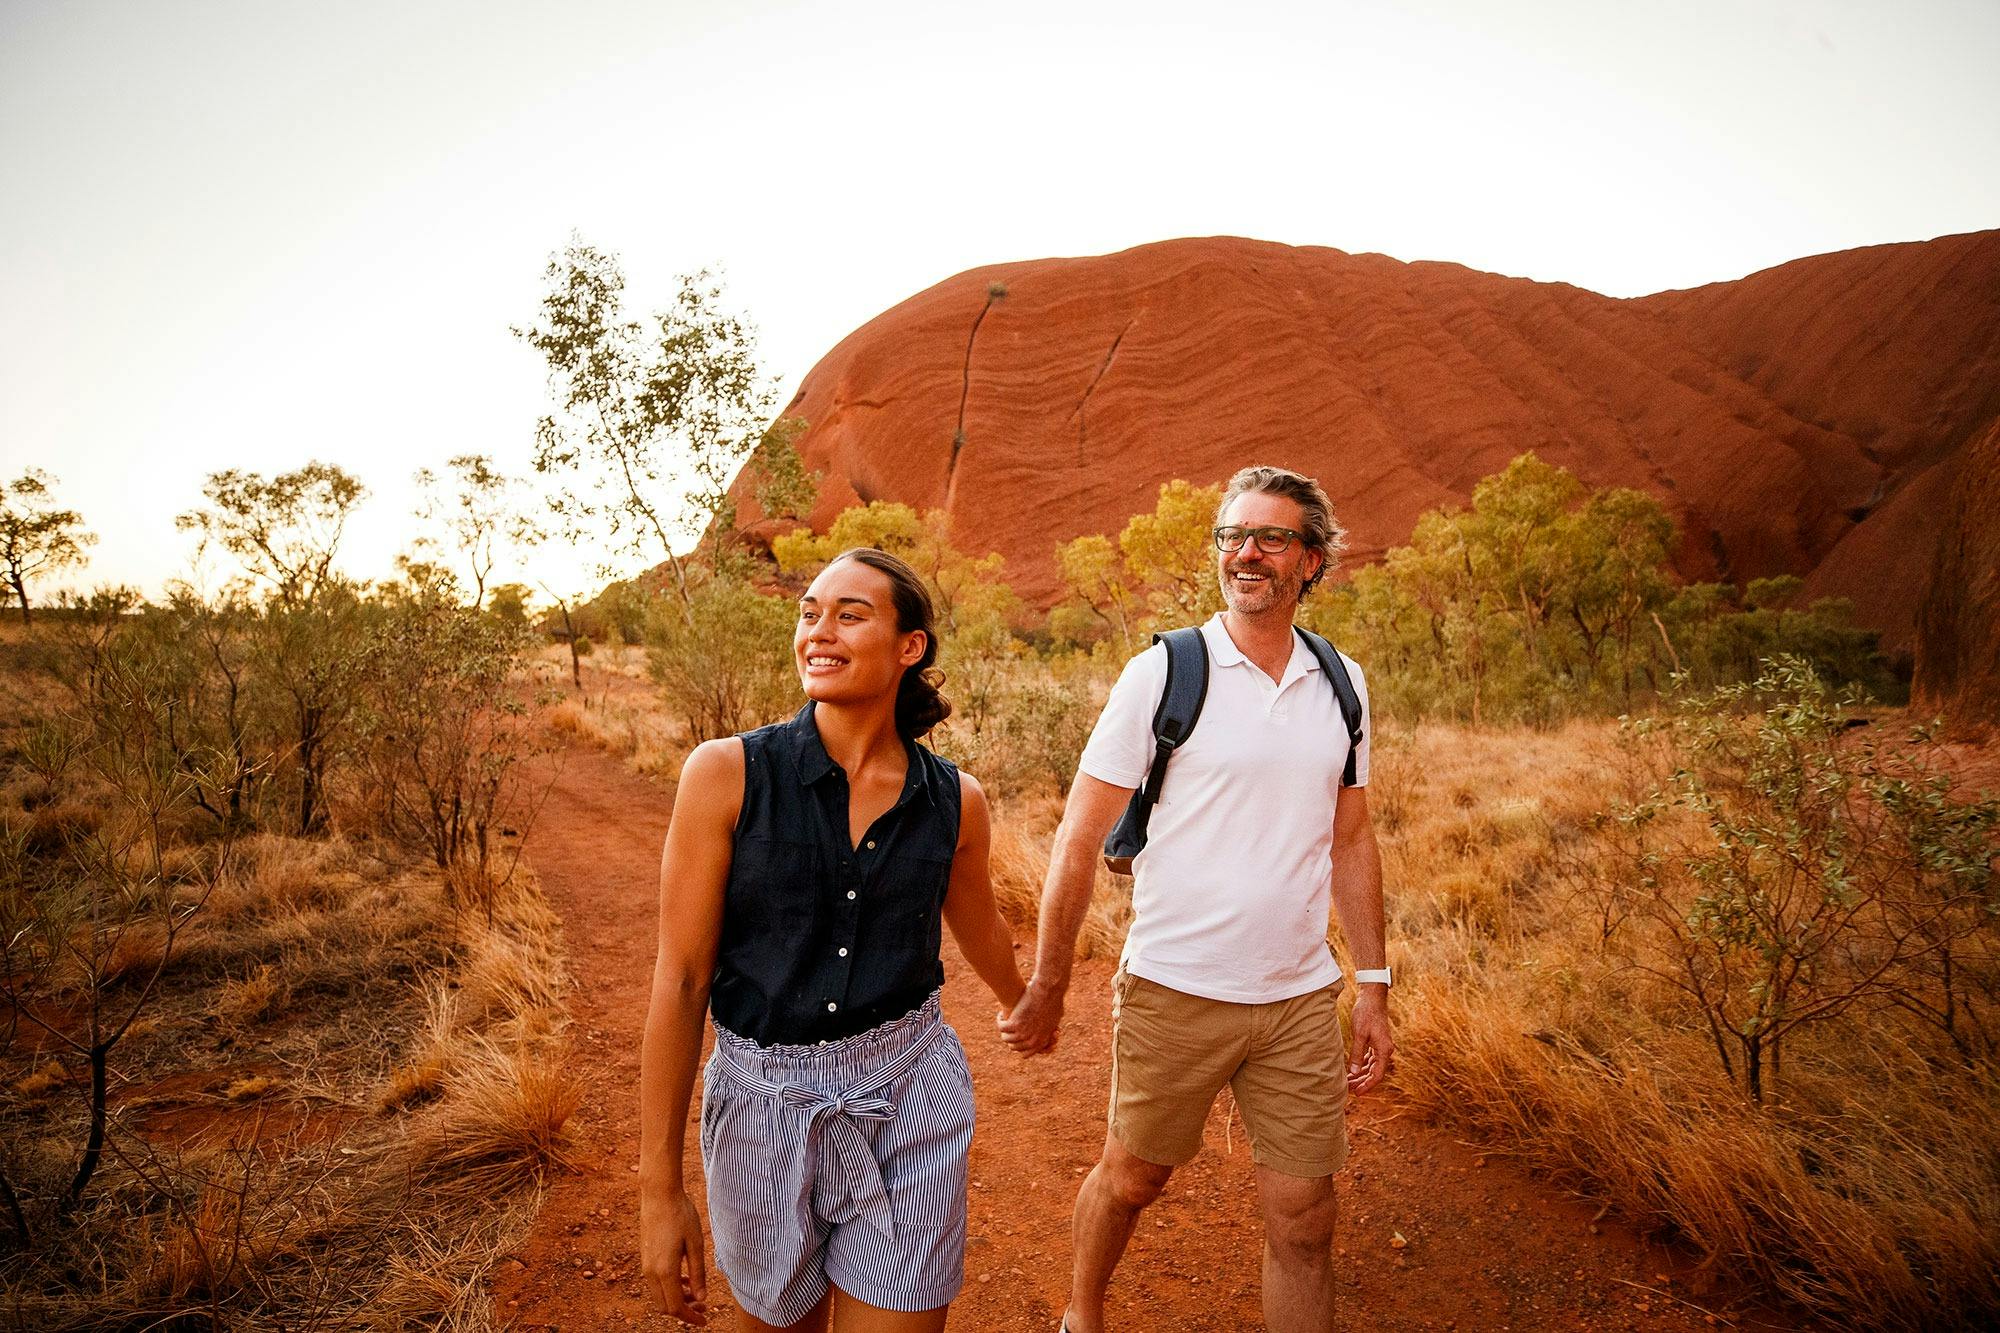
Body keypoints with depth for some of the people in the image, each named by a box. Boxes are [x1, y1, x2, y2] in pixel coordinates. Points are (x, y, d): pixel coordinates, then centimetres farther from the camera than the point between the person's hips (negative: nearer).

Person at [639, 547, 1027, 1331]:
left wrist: (1018, 1003, 35)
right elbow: (681, 981, -10)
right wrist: (660, 1190, -8)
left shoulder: (953, 801, -5)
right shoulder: (726, 774, -13)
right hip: (764, 1106, 0)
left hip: (909, 1099, 1)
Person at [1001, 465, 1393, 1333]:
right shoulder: (1162, 673, -9)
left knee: (1304, 1224, 9)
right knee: (1131, 1178, 16)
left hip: (1302, 1000, 3)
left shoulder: (1341, 684, 4)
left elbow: (1350, 842, 12)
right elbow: (1079, 841, -6)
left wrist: (1373, 988, 9)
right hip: (1174, 994, -2)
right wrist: (1046, 988, -4)